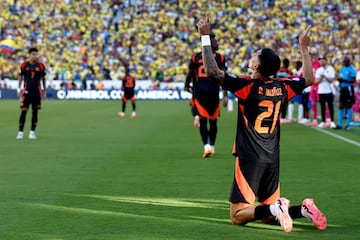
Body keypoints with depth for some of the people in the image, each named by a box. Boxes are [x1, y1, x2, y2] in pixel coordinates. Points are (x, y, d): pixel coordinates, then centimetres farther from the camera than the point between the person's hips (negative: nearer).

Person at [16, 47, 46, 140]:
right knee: (24, 111, -6)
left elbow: (43, 78, 12)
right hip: (26, 91, -1)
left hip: (37, 92, 1)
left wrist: (44, 90, 11)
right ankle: (20, 131, -1)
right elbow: (20, 77, 9)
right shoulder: (24, 65, 0)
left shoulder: (40, 66, 2)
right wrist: (19, 89, 5)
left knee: (35, 112, 3)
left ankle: (32, 132, 11)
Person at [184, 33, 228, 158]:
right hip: (213, 93, 0)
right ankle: (211, 146, 26)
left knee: (202, 120, -1)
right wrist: (225, 95, -5)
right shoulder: (220, 58, 0)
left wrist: (187, 86, 27)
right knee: (213, 121, 14)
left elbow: (190, 74, 8)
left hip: (199, 93, 0)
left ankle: (206, 146, -21)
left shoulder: (195, 57, 4)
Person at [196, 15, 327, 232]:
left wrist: (205, 37, -13)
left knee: (237, 216, -3)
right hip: (273, 159, 6)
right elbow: (309, 79, 21)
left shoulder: (248, 85, -14)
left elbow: (212, 71, -19)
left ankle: (275, 208, -26)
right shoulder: (282, 87, 2)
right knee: (268, 216, 16)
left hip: (250, 159, -6)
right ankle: (303, 209, -9)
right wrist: (305, 48, 29)